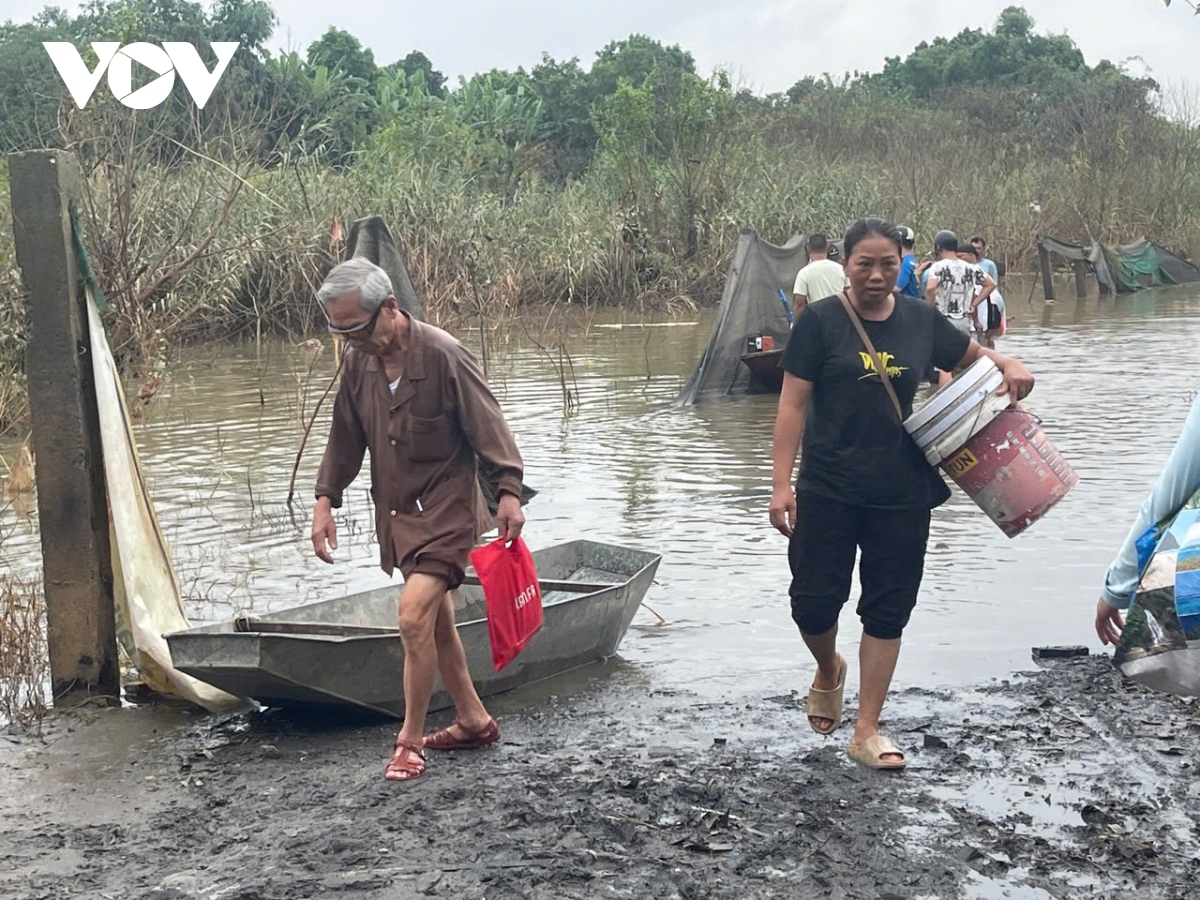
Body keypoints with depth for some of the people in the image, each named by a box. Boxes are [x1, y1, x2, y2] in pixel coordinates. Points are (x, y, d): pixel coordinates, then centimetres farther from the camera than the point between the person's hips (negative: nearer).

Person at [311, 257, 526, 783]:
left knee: (415, 616, -17)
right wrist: (326, 499, 4)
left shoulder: (442, 356, -19)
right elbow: (346, 438, 11)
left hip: (446, 508, -7)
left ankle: (410, 741, -4)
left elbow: (487, 425, -14)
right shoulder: (358, 362, 1)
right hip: (397, 512, 7)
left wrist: (508, 491, -18)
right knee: (436, 621, 15)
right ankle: (474, 721, 30)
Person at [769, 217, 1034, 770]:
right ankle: (829, 671, 32)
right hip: (827, 491, -2)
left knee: (887, 612, 6)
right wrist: (781, 483, -10)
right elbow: (793, 405, -5)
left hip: (901, 493, 3)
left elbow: (973, 357, 21)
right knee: (814, 601, -3)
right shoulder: (820, 320, -5)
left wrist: (1008, 366, -2)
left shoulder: (920, 320, 5)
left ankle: (867, 732, 17)